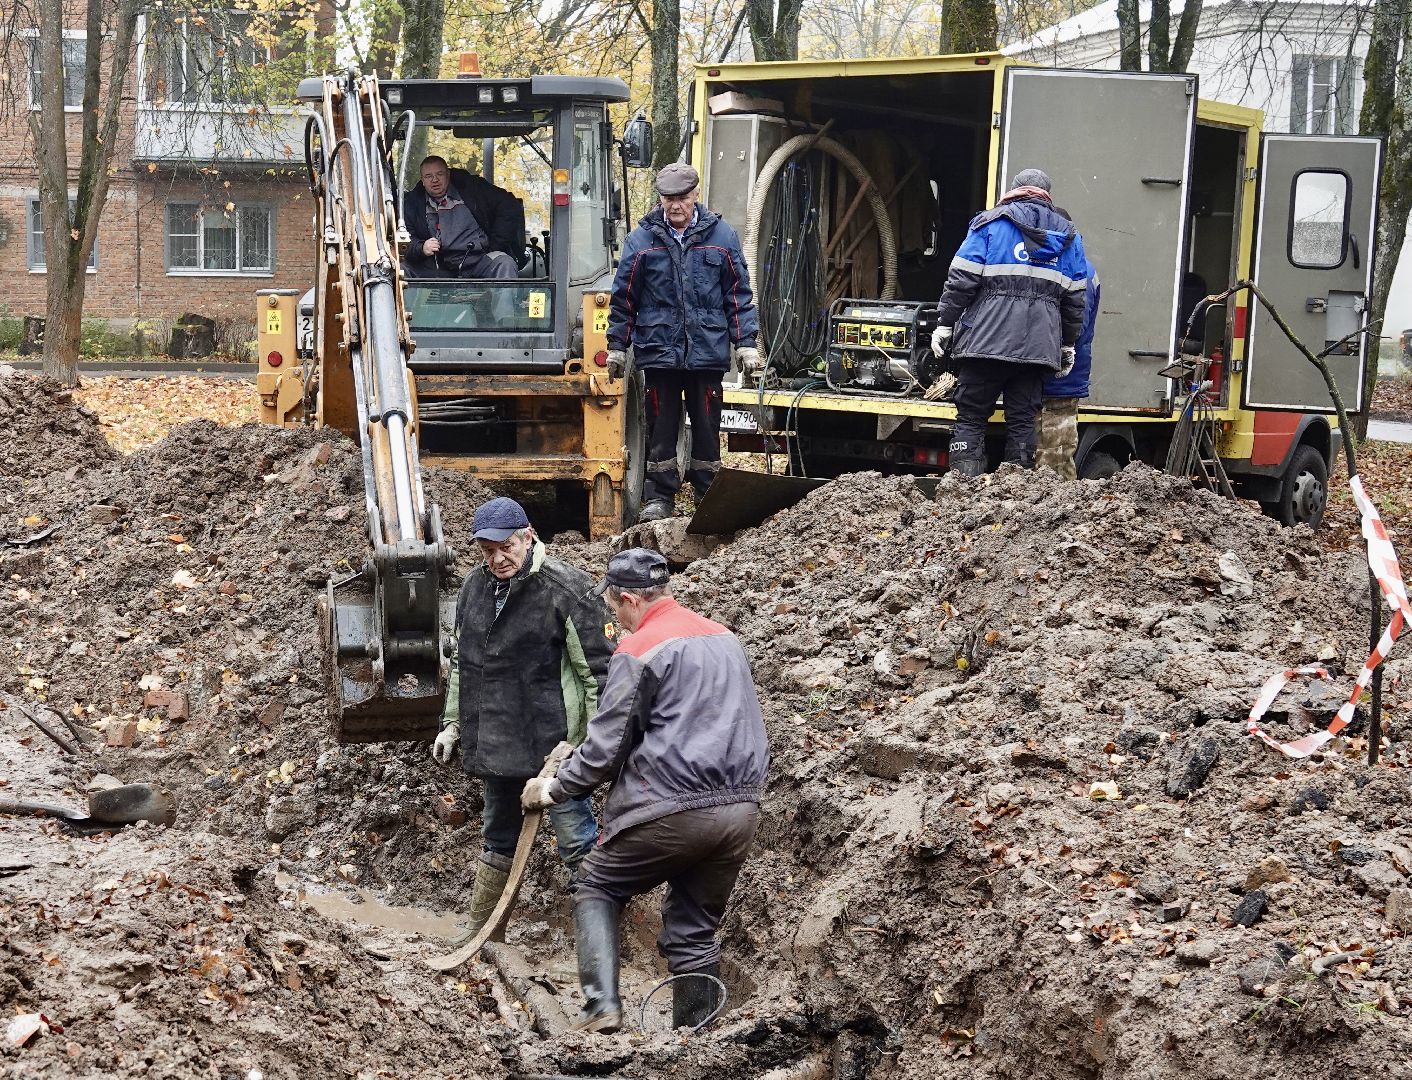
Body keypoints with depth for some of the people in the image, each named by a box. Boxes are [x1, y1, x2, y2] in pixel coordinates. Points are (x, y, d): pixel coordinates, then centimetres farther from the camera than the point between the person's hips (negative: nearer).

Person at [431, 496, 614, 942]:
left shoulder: (566, 588, -13)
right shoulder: (475, 586, 8)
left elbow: (598, 670, -12)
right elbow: (461, 662, 20)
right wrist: (452, 724, 19)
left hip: (553, 740, -7)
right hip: (495, 742, 7)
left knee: (575, 838, -5)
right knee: (498, 835, 20)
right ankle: (479, 929, 32)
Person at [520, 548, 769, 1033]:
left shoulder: (639, 650, -7)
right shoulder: (725, 638, 16)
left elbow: (605, 746, -5)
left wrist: (552, 790, 9)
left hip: (671, 808, -6)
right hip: (741, 808, 6)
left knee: (597, 888, 12)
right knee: (695, 931, 14)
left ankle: (603, 1005, -4)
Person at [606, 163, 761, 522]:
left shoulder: (721, 236, 3)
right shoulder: (642, 239, 2)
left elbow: (739, 294, 7)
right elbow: (623, 297, 8)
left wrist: (746, 343, 3)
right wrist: (617, 346, 8)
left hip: (708, 352, 0)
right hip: (658, 351, 0)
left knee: (707, 427, 6)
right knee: (661, 428, 5)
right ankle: (659, 498, 13)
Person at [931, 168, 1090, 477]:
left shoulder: (991, 223, 6)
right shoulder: (1067, 234, 17)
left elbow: (962, 279, -2)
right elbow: (1075, 297, 16)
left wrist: (944, 323, 0)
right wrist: (1068, 344, 22)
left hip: (987, 340, -3)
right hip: (1039, 345, 3)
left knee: (970, 418, 0)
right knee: (1022, 421, 6)